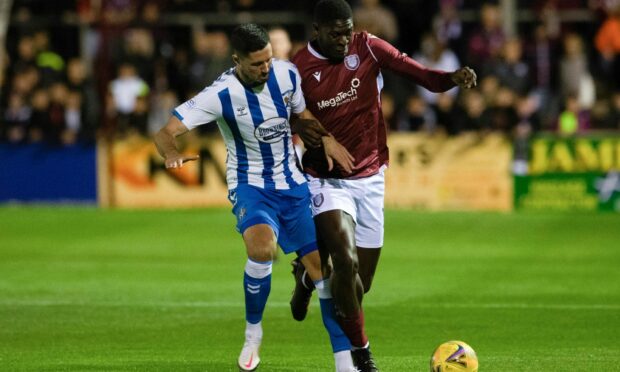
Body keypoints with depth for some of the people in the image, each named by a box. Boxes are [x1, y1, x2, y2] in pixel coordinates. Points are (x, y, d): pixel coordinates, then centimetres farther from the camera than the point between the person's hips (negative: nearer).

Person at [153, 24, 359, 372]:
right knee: (262, 248, -33)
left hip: (292, 183, 4)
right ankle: (253, 333, -7)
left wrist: (326, 139, -6)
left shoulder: (287, 73, -8)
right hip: (250, 185, -4)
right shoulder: (221, 95, -20)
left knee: (321, 263, -2)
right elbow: (166, 132, -24)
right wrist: (173, 154, -47)